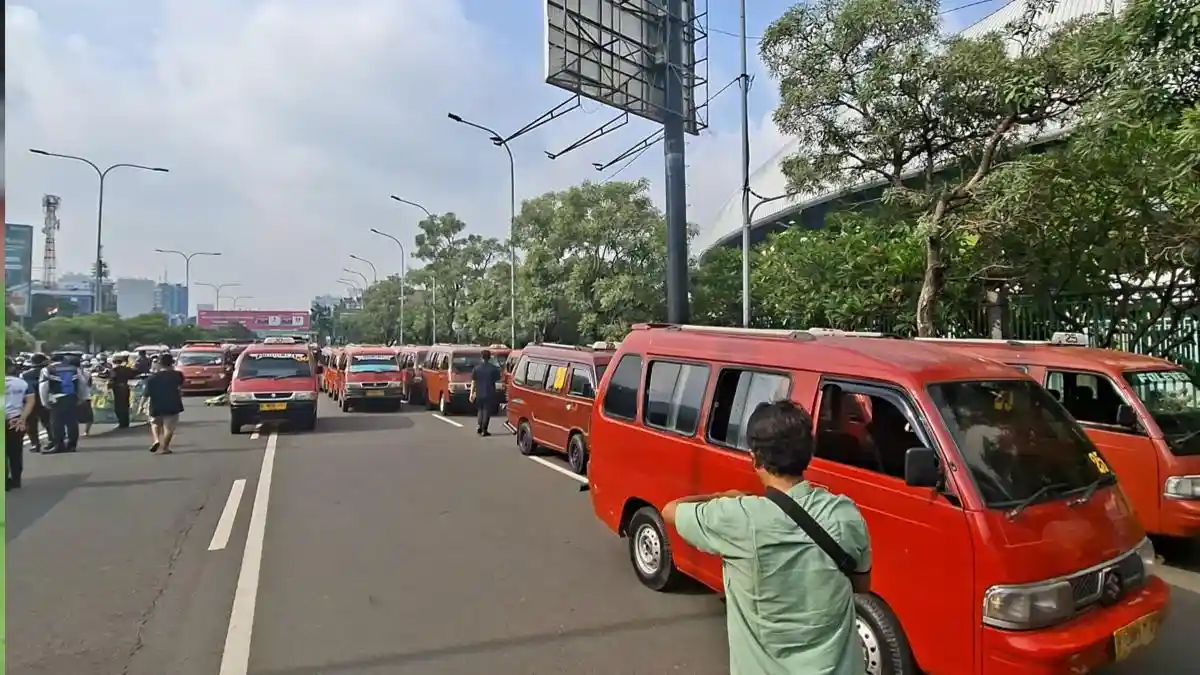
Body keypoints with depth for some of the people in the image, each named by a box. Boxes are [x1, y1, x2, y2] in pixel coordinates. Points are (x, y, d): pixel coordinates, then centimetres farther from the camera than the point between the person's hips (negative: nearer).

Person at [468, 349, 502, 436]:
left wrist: (472, 393, 4)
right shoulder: (494, 368, -6)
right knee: (487, 411, 3)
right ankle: (484, 430, -1)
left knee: (481, 410, 20)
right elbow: (497, 380, -1)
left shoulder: (476, 368, 1)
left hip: (479, 393, 3)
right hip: (489, 394, -3)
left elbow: (473, 382, 1)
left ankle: (479, 427, 10)